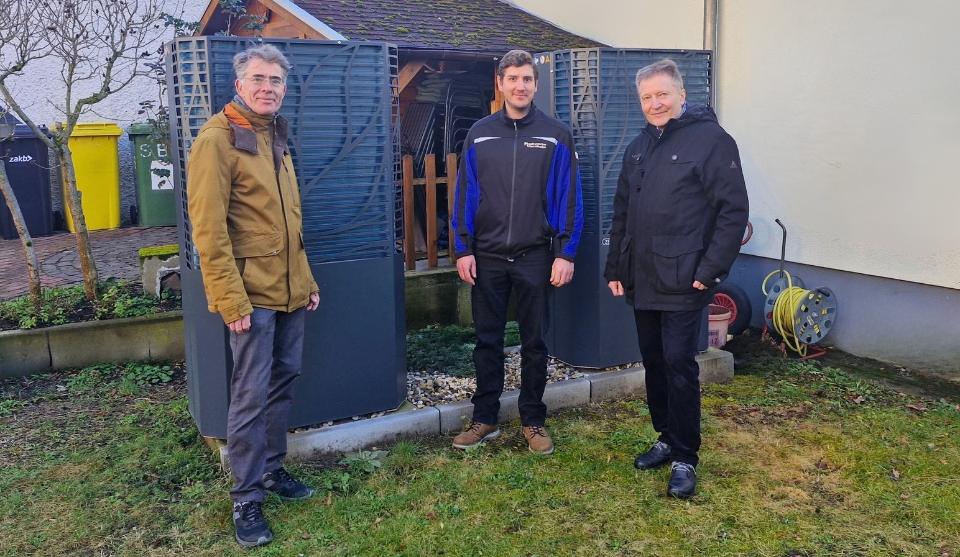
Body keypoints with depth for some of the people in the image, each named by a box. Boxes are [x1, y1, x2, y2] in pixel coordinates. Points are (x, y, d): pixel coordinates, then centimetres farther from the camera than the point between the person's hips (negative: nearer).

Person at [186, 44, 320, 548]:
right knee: (251, 394, -1)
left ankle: (271, 468, 30)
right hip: (252, 294, -8)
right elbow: (209, 229, -17)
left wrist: (306, 279, 15)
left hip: (289, 290, 8)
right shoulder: (218, 138, -11)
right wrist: (231, 299, -20)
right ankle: (247, 497, 11)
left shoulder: (275, 136, 14)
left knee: (284, 381, 15)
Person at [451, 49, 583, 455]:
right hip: (487, 256, 2)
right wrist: (463, 249, -2)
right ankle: (485, 418, 24)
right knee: (487, 340, 10)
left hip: (535, 256, -1)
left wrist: (565, 253, -9)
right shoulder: (480, 134, 5)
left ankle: (533, 421, 22)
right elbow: (465, 195, 4)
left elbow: (569, 198, -3)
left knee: (534, 342, 8)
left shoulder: (556, 135, -1)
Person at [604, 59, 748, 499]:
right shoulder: (639, 148, 15)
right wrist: (615, 268, 14)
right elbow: (621, 214, 19)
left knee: (679, 365, -4)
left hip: (682, 282, -7)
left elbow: (733, 211, -11)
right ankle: (667, 440, 28)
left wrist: (711, 271, -16)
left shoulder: (711, 140, -7)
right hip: (641, 281, 7)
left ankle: (685, 458, 9)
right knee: (653, 362, 13)